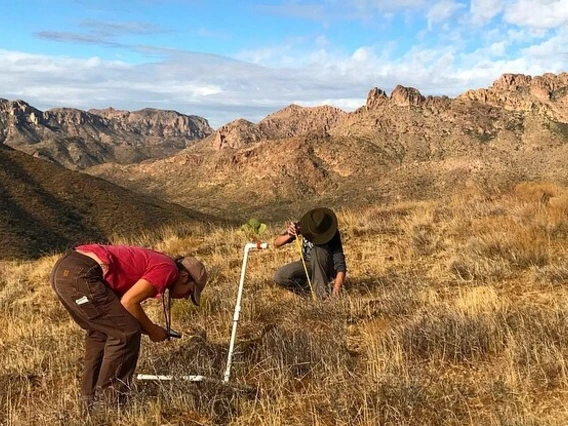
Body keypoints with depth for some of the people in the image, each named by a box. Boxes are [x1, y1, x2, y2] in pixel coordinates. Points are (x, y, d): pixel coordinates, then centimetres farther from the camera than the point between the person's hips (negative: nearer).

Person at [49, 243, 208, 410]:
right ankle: (106, 401, 11)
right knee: (126, 332, 1)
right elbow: (128, 302, -8)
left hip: (63, 268, 10)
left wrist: (147, 327, 23)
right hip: (80, 275, -10)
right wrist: (152, 329, 7)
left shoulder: (153, 262, 26)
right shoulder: (168, 269, -1)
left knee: (99, 332, 24)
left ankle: (91, 398, 30)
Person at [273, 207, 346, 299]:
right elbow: (276, 243, -16)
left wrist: (337, 287, -48)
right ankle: (313, 287, -11)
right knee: (279, 276, -22)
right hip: (308, 265, 4)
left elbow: (340, 264, -32)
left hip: (327, 268, -3)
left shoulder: (333, 234, -26)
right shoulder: (303, 225, -17)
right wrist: (288, 236, -38)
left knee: (317, 250, -36)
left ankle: (321, 288, -28)